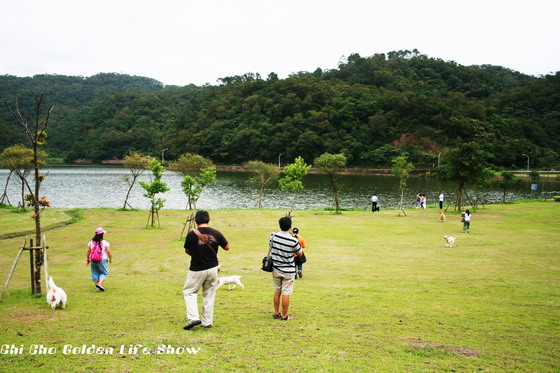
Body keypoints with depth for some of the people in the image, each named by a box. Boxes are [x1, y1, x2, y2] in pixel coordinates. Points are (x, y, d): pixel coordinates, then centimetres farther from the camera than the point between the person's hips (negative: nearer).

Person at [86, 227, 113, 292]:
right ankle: (99, 284, -10)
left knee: (95, 273, 14)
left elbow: (88, 251, 5)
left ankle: (96, 287, 15)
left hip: (93, 260, 4)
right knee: (104, 273, 9)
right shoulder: (104, 242, -8)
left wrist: (88, 260, 15)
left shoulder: (91, 242, 3)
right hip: (102, 260, -4)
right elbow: (108, 251, -7)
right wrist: (111, 259, 5)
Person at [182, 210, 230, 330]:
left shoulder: (192, 234, -12)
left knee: (189, 291, 13)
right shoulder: (216, 233, -6)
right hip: (212, 269, 3)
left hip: (196, 270, -3)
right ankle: (207, 322, 17)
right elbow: (227, 247, 7)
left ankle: (194, 318, -2)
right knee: (209, 294, 14)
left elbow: (187, 251, 4)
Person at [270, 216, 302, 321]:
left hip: (276, 269, 4)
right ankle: (284, 315, 11)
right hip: (288, 271, -4)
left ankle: (276, 313, 27)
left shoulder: (273, 236, -9)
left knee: (277, 291, 16)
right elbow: (300, 253, -2)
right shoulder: (293, 241, -19)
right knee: (286, 293, 3)